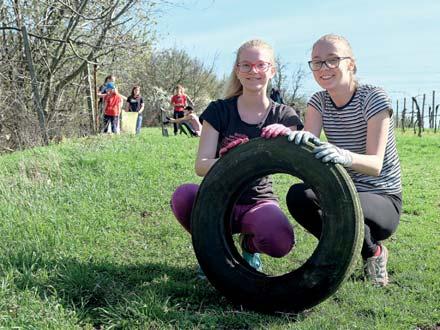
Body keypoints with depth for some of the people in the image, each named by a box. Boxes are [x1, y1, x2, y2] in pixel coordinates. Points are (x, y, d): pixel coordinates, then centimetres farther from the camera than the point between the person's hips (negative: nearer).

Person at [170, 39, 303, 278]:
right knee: (183, 196, -33)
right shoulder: (219, 111, -2)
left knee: (279, 242, -33)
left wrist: (288, 138, -34)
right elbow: (201, 166, -12)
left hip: (259, 202, 0)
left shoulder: (283, 116, 1)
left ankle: (249, 247, 6)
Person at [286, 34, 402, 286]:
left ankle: (373, 252, -2)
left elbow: (376, 164, -26)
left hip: (383, 200, -4)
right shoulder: (319, 101, 2)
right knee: (297, 196, -26)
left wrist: (344, 156, -48)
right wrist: (300, 140, -40)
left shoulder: (374, 98, -15)